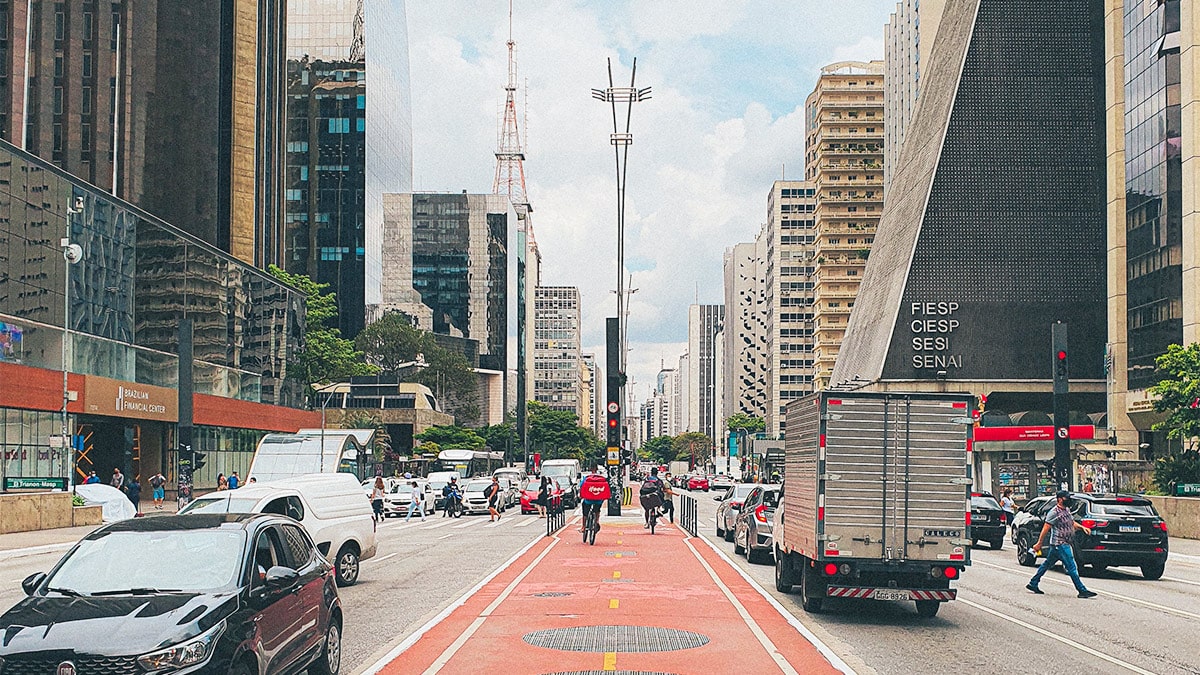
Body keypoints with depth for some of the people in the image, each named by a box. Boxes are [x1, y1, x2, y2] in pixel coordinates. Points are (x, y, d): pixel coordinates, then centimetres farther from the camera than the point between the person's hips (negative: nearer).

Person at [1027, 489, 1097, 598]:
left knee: (1047, 564, 15)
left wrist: (1082, 527, 5)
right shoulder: (1054, 512, -15)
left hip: (1064, 544, 10)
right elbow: (1045, 528, -14)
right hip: (1059, 544, -10)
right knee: (1071, 567, -8)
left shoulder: (1067, 510, 13)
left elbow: (1072, 523, 25)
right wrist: (1039, 543, -13)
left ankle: (1033, 584, 24)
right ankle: (1082, 590, -5)